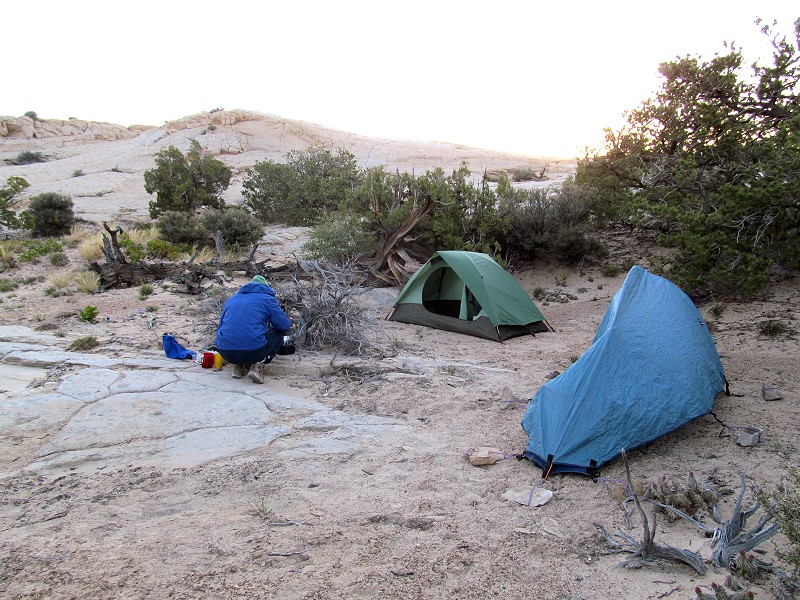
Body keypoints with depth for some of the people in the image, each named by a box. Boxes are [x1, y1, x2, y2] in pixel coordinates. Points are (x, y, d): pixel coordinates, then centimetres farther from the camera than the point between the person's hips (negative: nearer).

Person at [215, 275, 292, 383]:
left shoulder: (230, 299, 24)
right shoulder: (267, 298, 10)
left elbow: (221, 327, 32)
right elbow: (284, 326, 5)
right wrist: (270, 327, 30)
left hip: (225, 353, 5)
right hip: (253, 351, -5)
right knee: (278, 336, 21)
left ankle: (239, 365, 12)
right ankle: (258, 365, -2)